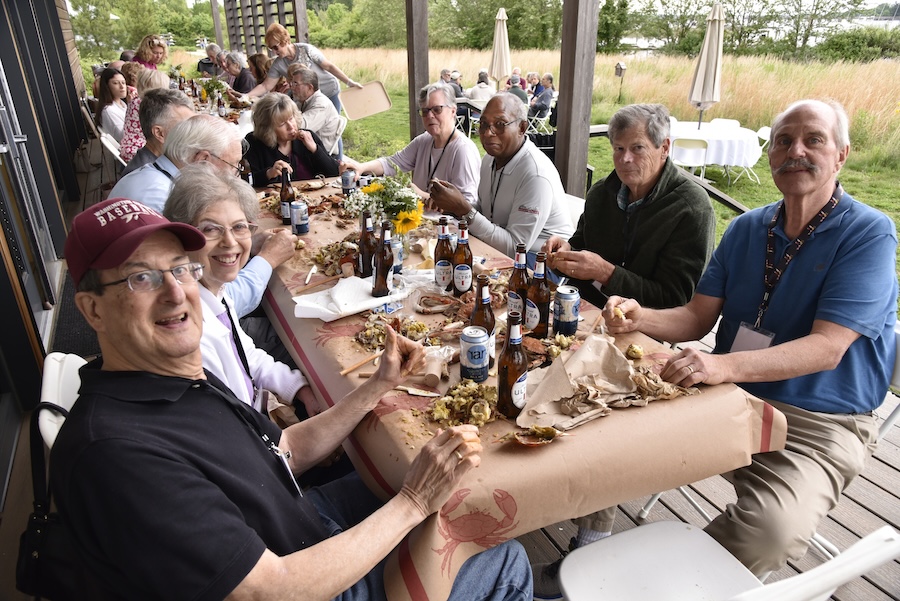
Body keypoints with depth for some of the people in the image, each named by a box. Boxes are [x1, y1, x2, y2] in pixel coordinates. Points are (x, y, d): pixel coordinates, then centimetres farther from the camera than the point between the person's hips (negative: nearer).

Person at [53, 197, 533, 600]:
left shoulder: (182, 374, -4)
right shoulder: (115, 451, -33)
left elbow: (286, 452, 5)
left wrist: (380, 384, -1)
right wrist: (413, 503, -25)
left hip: (302, 520, 8)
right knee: (506, 560, 5)